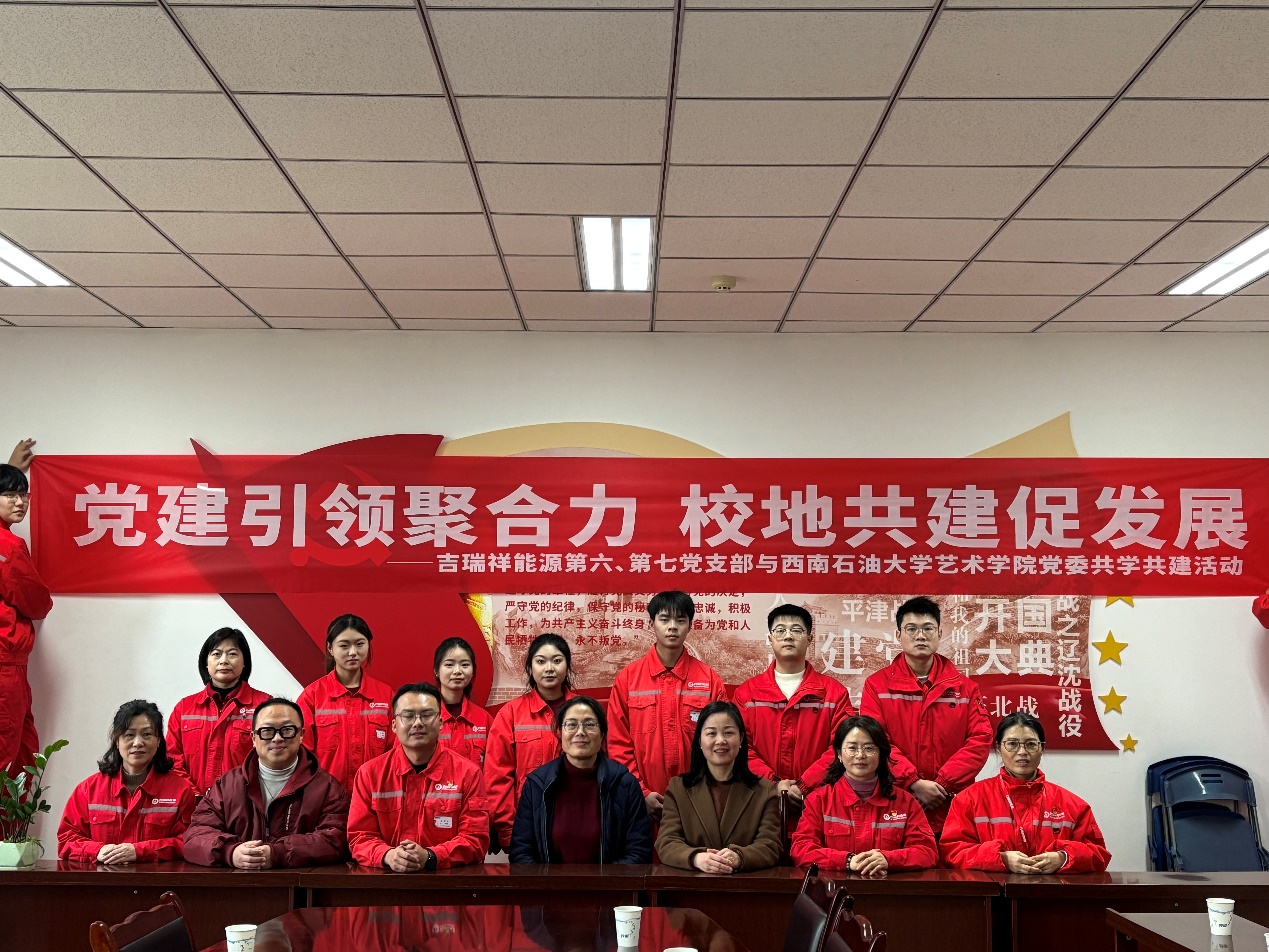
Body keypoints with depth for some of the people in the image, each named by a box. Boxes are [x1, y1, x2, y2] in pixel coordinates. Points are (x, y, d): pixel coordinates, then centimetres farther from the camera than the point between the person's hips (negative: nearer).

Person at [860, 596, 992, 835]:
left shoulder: (964, 687, 8)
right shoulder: (877, 685, 3)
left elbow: (980, 740, -1)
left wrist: (943, 784, -11)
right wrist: (914, 783, -15)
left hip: (952, 808, 1)